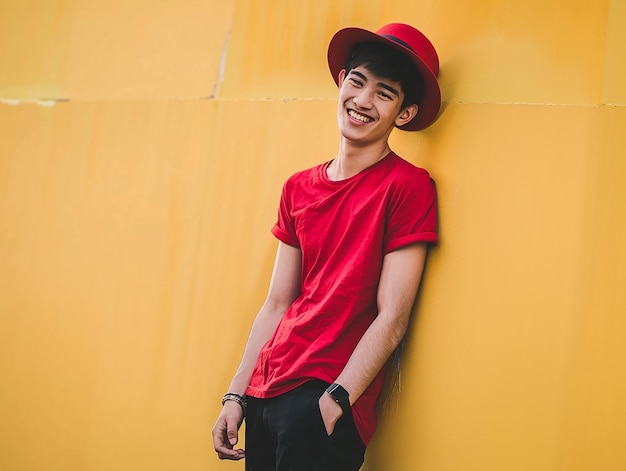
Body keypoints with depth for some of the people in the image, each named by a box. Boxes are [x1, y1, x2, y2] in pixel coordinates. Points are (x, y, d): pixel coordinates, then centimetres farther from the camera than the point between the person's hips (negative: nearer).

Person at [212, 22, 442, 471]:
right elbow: (277, 305, 13)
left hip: (326, 401, -5)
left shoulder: (408, 186, -6)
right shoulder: (299, 188, 11)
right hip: (265, 396, 6)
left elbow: (392, 318, -10)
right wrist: (236, 396, 9)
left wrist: (334, 402, -16)